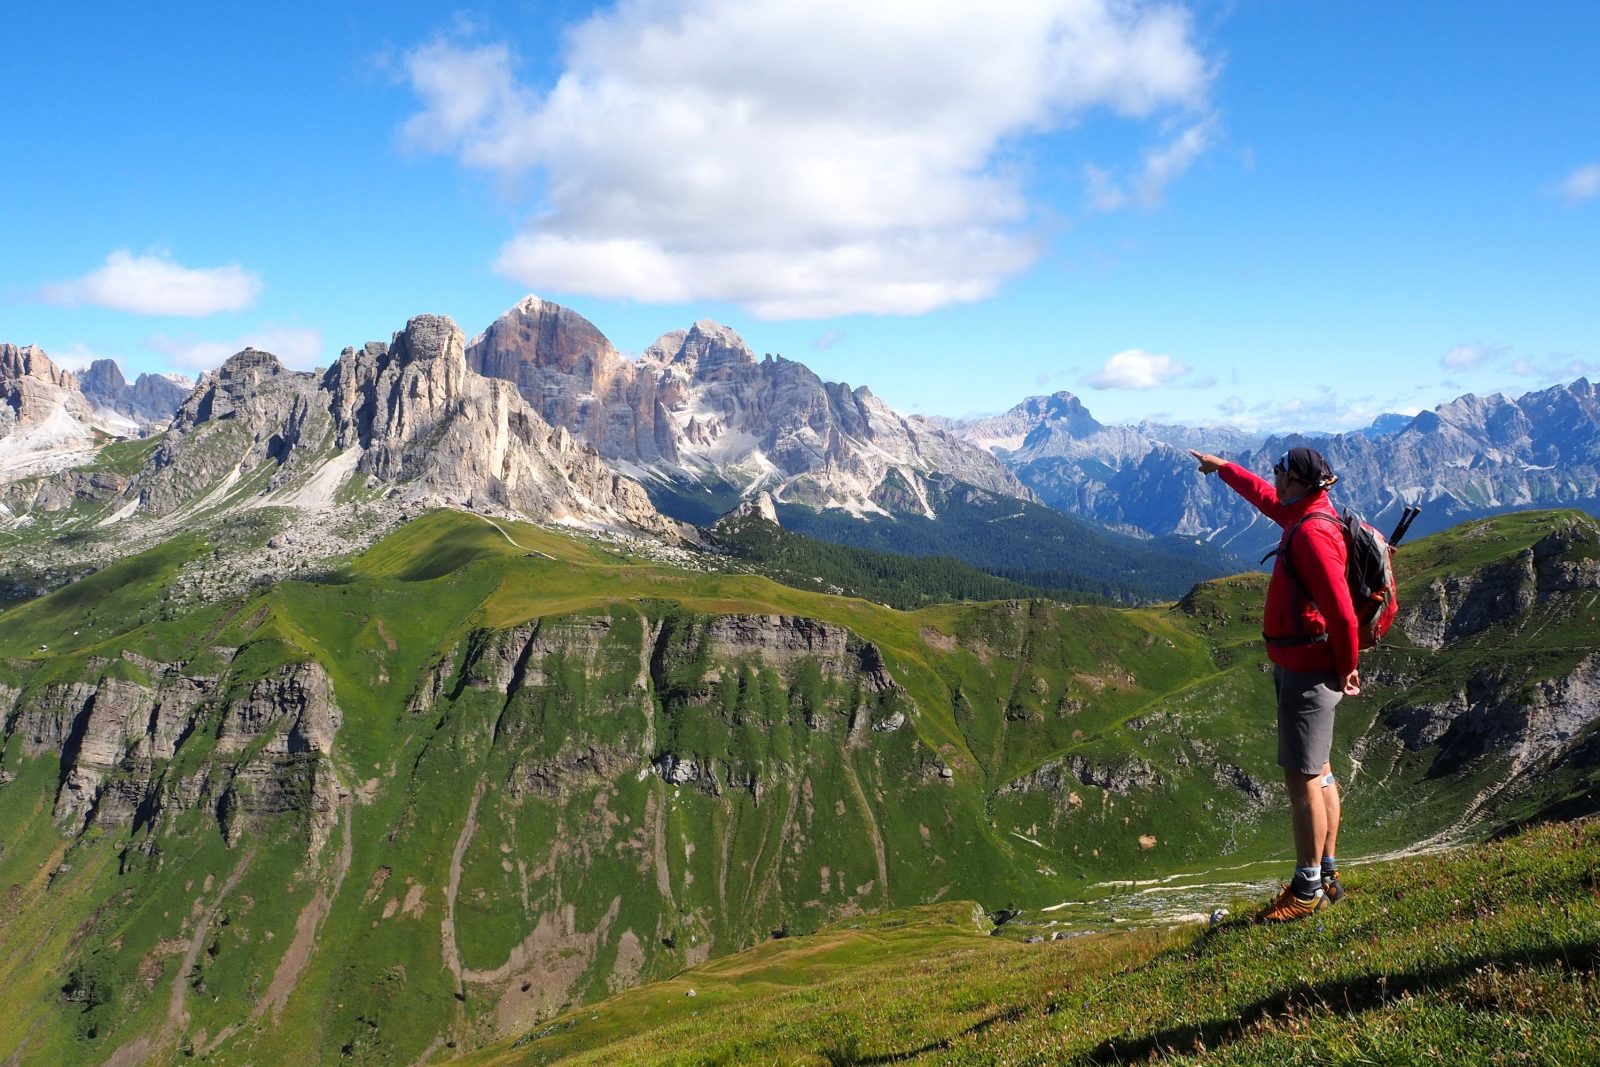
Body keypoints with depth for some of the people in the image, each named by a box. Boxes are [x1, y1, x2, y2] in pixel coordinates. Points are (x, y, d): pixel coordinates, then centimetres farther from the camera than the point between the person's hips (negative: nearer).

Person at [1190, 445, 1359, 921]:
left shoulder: (1312, 532, -22)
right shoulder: (1303, 513, 9)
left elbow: (1341, 611, -26)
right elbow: (1263, 496, 32)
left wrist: (1347, 668, -14)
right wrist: (1222, 467, 42)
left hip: (1307, 672, -11)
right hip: (1302, 667, 11)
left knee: (1302, 777, -5)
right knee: (1317, 772, 17)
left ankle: (1308, 891, 3)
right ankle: (1326, 876, 28)